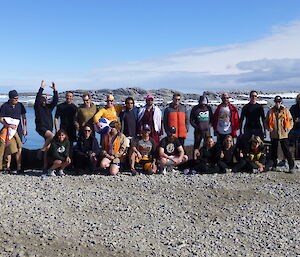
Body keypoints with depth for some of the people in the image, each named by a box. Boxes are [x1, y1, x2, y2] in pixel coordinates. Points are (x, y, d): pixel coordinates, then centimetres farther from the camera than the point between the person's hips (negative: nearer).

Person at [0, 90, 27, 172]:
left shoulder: (20, 105, 5)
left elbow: (23, 117, 12)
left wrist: (25, 128, 8)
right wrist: (8, 125, -21)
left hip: (18, 129, 2)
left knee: (19, 148, -1)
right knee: (9, 148, -2)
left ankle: (19, 167, 3)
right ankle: (8, 166, 8)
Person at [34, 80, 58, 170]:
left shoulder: (49, 107, 16)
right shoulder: (38, 107, 3)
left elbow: (55, 100, 4)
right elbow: (37, 99, -15)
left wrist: (55, 90, -6)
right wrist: (42, 88, -18)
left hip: (49, 129, 5)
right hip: (41, 128, -5)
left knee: (48, 147, 1)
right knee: (52, 136, -32)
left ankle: (45, 166, 5)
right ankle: (41, 150, -15)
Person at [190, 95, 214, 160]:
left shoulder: (209, 108, 7)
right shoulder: (195, 108, 0)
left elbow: (212, 118, 16)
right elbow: (191, 120, 2)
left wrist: (210, 125, -2)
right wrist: (196, 126, -11)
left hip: (207, 130, 2)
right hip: (198, 131, -2)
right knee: (196, 145, 1)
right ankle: (195, 159, 8)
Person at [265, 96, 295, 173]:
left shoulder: (286, 110, 3)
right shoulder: (270, 111, 6)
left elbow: (291, 120, 9)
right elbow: (266, 121, 14)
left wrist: (288, 129, -5)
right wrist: (269, 128, -3)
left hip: (283, 134, -2)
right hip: (274, 134, 2)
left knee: (286, 151, -4)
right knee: (273, 151, 8)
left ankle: (291, 166, 1)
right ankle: (274, 166, 20)